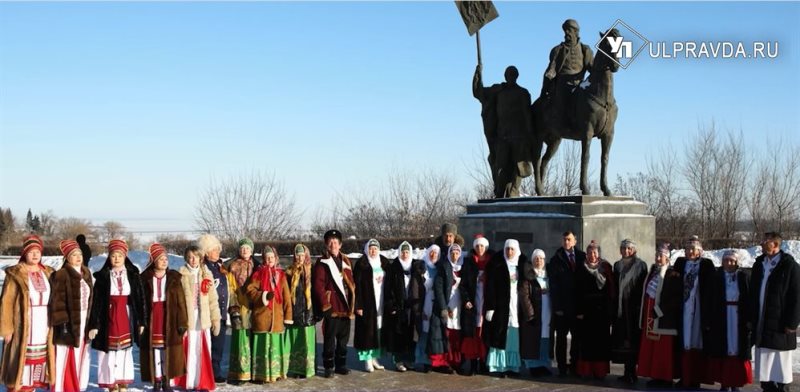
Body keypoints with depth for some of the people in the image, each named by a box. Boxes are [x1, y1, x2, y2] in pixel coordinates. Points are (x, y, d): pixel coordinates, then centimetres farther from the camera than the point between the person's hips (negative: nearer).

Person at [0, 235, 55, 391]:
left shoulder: (47, 273, 10)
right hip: (23, 328, -5)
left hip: (43, 327, 5)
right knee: (21, 362, -5)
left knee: (37, 362, 7)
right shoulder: (15, 274, -6)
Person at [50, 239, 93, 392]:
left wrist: (90, 322, 15)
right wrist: (62, 323, -19)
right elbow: (58, 301, -14)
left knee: (81, 358, 11)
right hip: (69, 323, -7)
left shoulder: (86, 273, 12)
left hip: (83, 322, 7)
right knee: (65, 359, -4)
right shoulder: (62, 275, -10)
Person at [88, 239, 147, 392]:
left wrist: (142, 321, 1)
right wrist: (94, 324, -6)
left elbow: (140, 299, 5)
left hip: (127, 319, 1)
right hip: (109, 318, -1)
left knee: (125, 352, 4)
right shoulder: (102, 276, 0)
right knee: (109, 353, -1)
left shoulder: (133, 275, 4)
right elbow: (96, 301, -2)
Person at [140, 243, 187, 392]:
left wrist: (182, 323, -4)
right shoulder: (145, 278, 2)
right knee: (155, 351, 1)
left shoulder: (174, 277, 4)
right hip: (152, 319, -1)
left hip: (169, 320, 1)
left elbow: (181, 301, 1)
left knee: (169, 351, 2)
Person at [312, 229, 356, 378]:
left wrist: (352, 304, 9)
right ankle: (328, 367, 8)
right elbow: (318, 287, -11)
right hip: (331, 309, -5)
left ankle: (341, 365, 22)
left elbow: (351, 284, 15)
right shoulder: (322, 263, -5)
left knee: (343, 339, 12)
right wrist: (325, 306, -15)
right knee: (330, 339, -1)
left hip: (345, 308, 6)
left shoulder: (345, 261, 13)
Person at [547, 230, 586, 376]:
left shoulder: (582, 257, 7)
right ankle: (562, 367, 6)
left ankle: (575, 364, 15)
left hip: (578, 305, 2)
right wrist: (557, 306, -10)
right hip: (562, 306, -2)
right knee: (561, 337, 2)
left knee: (577, 336, 5)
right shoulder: (555, 260, 1)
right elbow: (553, 285, -3)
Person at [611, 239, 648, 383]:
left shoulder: (641, 265, 0)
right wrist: (614, 306, 7)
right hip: (620, 308, 4)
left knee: (633, 338, -5)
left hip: (635, 307, -4)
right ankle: (629, 373, 8)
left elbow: (644, 287, -3)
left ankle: (630, 373, -3)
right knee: (623, 339, 3)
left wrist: (641, 305, -11)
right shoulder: (617, 265, 14)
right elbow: (614, 287, 14)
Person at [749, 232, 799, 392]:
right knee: (763, 364, 8)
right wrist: (751, 318, 12)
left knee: (781, 364, 2)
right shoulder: (759, 264, 11)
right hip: (761, 324, 6)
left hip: (780, 325, -6)